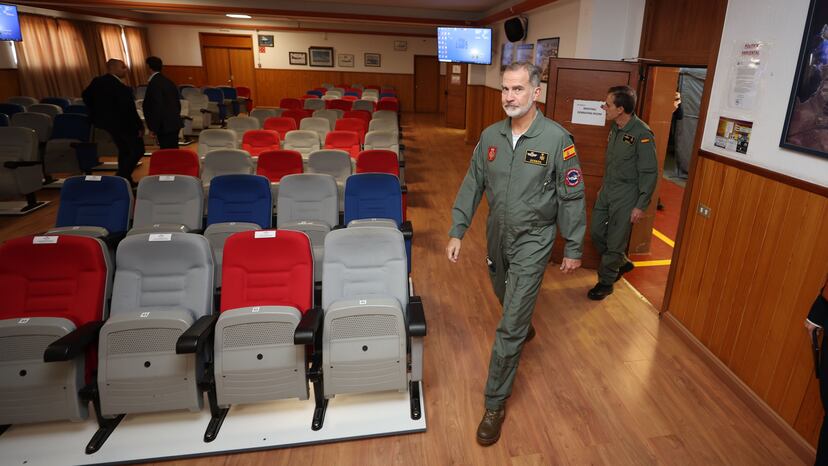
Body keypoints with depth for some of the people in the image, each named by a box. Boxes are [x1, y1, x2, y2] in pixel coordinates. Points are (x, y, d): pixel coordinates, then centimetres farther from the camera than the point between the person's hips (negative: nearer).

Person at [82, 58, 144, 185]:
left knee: (124, 150, 19)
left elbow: (86, 95, 16)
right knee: (137, 150, 1)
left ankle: (124, 179, 25)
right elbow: (129, 110, -24)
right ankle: (122, 177, -4)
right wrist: (140, 127, -17)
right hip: (122, 123, -9)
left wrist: (96, 112, 25)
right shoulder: (121, 88, -24)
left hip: (105, 121, 9)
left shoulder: (97, 81, 4)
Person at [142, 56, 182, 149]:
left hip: (164, 126, -9)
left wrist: (153, 128, -14)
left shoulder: (154, 83, -14)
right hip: (174, 124, 9)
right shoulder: (169, 81, 12)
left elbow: (157, 107, -19)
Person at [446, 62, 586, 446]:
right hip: (497, 238, 5)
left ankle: (496, 403, 10)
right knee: (507, 300, 27)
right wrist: (457, 231, 1)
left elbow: (572, 198, -10)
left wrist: (573, 248, -6)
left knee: (509, 327, -4)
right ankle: (525, 327, 61)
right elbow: (472, 186, 4)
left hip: (532, 242, -5)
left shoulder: (557, 139, -15)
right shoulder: (490, 136, -1)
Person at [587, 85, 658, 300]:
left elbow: (650, 173, -16)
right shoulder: (615, 128, 4)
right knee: (596, 232, 13)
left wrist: (641, 205, -16)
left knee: (615, 241, 3)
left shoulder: (642, 134, -19)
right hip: (607, 191, 8)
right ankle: (621, 263, 37)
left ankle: (606, 282, 20)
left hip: (626, 196, -8)